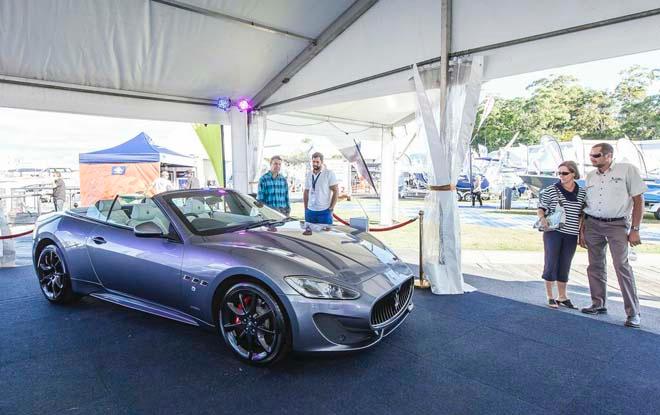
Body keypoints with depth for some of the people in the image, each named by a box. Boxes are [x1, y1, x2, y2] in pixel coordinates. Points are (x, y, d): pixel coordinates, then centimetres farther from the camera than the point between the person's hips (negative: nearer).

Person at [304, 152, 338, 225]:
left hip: (324, 211, -4)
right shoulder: (309, 175, 12)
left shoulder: (329, 174, -4)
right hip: (310, 211, 5)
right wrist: (305, 208, 11)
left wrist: (331, 208, -10)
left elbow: (336, 191, -6)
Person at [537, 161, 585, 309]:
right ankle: (550, 297, 13)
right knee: (551, 263, 0)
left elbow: (582, 215, 14)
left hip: (571, 235, 3)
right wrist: (542, 218, -17)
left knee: (565, 266, 11)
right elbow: (541, 208, 3)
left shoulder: (582, 193, 6)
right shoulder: (550, 190, -4)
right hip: (553, 232, -3)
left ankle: (562, 297, 24)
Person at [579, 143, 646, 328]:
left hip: (617, 224, -5)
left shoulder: (627, 170, -4)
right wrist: (582, 230, 9)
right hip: (592, 224, 5)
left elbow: (638, 199, -5)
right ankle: (598, 304, 20)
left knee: (622, 266, -10)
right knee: (595, 266, 8)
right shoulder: (590, 176, 10)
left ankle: (633, 313, -1)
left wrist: (635, 229, -9)